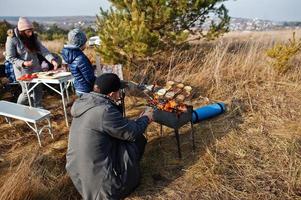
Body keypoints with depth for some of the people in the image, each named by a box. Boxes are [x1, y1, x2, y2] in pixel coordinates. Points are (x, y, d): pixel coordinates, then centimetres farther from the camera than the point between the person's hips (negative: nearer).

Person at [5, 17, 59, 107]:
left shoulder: (33, 37, -1)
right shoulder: (12, 40, -14)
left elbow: (42, 50, -8)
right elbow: (10, 58, -11)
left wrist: (52, 60, -23)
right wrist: (23, 63, -26)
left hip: (36, 68, 5)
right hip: (23, 71, -5)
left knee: (38, 90, 10)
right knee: (27, 92, 1)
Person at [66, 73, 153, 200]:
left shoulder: (85, 101, 1)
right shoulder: (104, 110, -27)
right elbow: (132, 133, -15)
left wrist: (139, 120, 16)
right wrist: (145, 118, 3)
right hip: (96, 173, -8)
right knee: (137, 139, 5)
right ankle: (129, 177, 20)